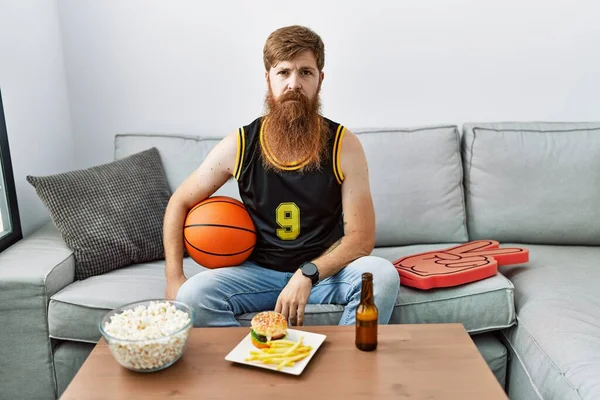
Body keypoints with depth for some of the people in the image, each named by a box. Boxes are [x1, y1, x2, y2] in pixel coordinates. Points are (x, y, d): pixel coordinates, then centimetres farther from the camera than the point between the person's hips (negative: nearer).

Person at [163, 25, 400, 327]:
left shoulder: (344, 145, -12)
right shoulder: (238, 146, -9)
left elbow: (361, 238, -11)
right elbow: (179, 203, 3)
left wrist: (307, 275, -26)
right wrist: (174, 279, -7)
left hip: (326, 270, 0)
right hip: (260, 271, 1)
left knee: (382, 275, -30)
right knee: (193, 295, -25)